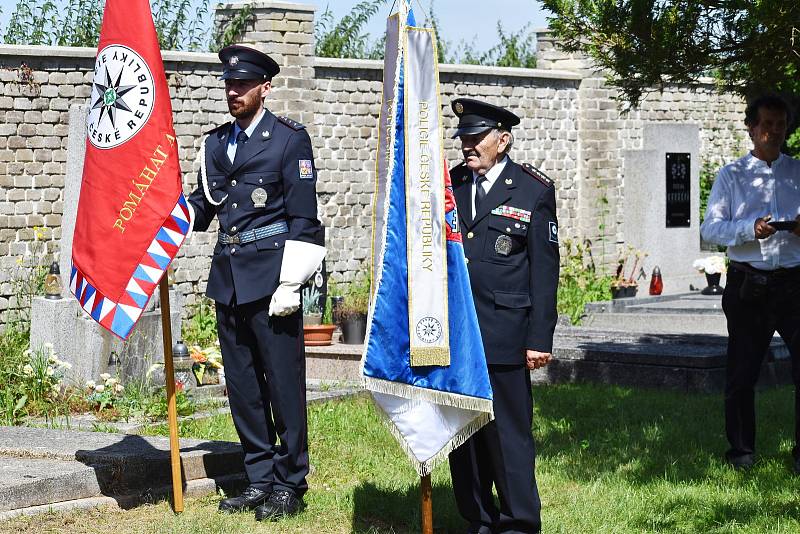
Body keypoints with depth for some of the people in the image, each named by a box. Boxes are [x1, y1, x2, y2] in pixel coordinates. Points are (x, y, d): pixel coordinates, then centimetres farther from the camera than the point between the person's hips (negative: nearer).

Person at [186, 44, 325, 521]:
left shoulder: (289, 139, -4)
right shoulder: (215, 143, 14)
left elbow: (303, 218, -8)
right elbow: (201, 205, 19)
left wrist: (290, 283, -14)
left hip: (270, 275, -6)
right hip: (228, 275, 6)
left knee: (283, 381, -1)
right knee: (243, 383, 11)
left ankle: (290, 485, 9)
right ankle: (260, 479, 21)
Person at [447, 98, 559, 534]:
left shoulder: (534, 191, 0)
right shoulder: (449, 184, 11)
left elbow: (544, 270, -1)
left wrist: (539, 338, -6)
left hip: (503, 335, -4)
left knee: (508, 432, -2)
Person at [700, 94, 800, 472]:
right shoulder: (731, 176, 9)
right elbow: (710, 228, 0)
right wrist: (750, 229, -17)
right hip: (748, 284, 0)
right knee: (741, 373, 5)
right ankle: (741, 451, 18)